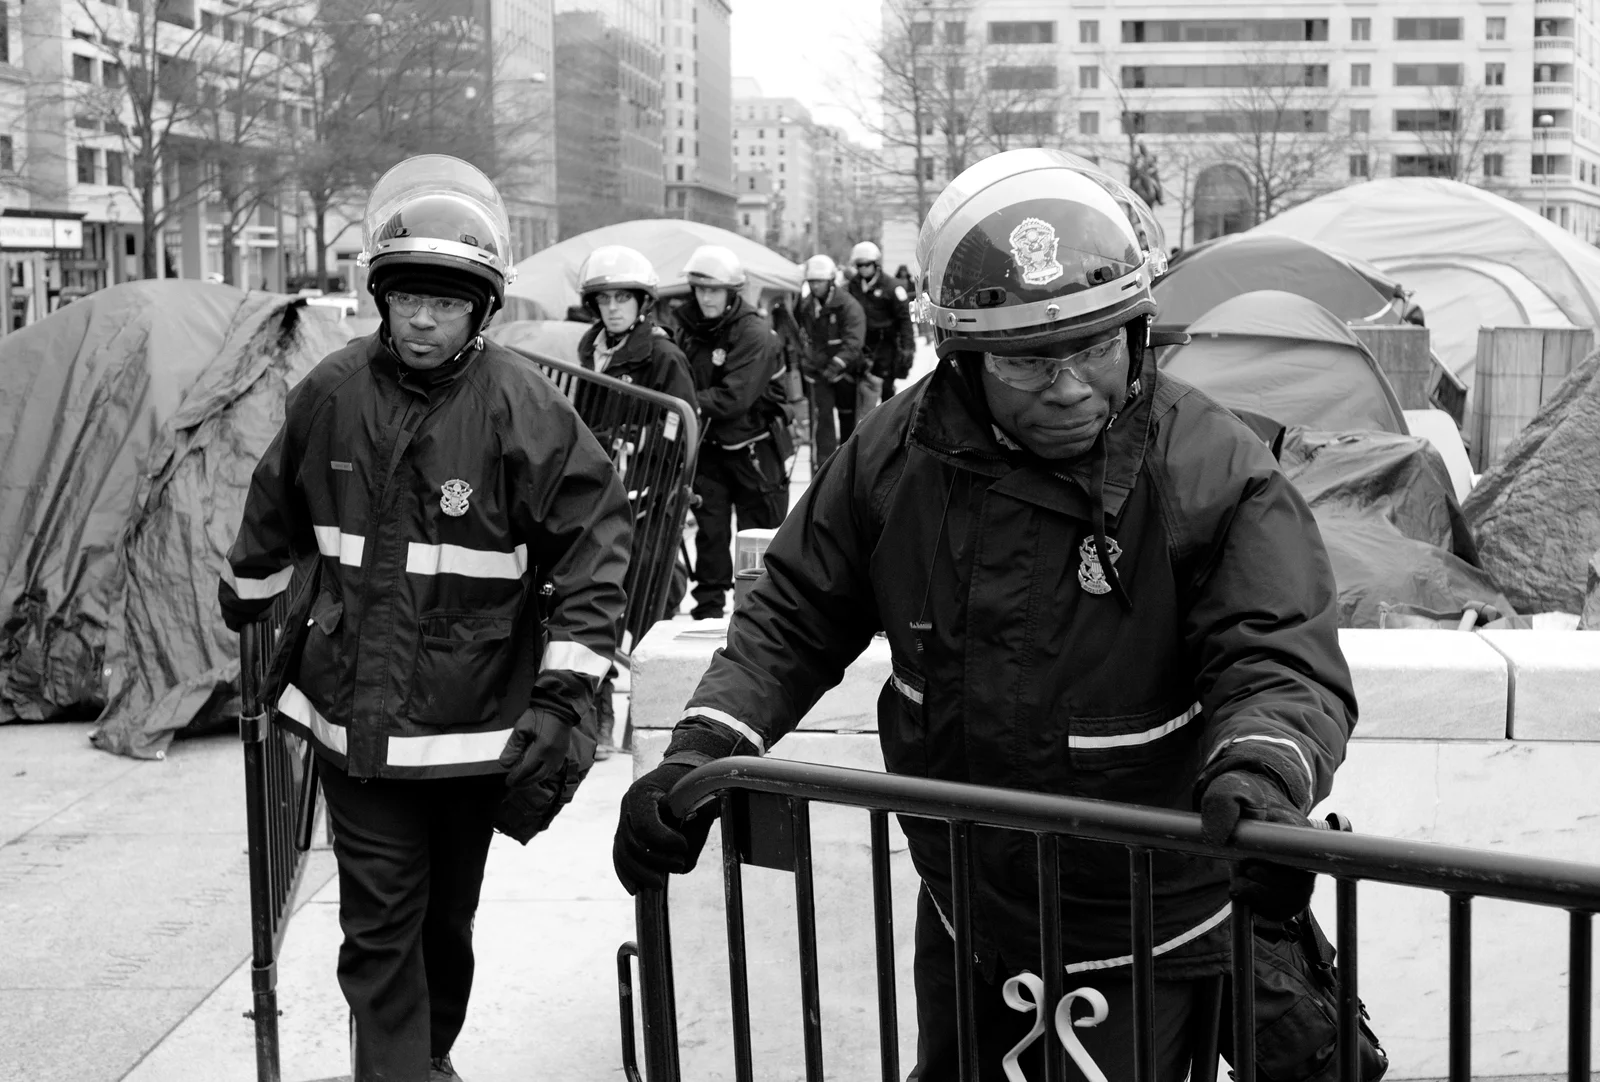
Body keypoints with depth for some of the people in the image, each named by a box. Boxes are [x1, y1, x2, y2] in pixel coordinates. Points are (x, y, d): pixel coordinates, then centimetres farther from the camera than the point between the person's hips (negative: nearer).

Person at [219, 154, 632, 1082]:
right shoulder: (333, 395, -4)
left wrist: (566, 690, -18)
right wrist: (248, 609, 26)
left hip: (475, 722, -1)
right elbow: (275, 514, 14)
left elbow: (595, 537, -13)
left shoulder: (521, 406, -14)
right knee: (381, 926, 0)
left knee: (447, 918, 17)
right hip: (358, 717, 1)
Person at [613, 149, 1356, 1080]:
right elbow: (796, 619, -1)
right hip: (961, 919, 5)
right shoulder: (901, 453, -10)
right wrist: (704, 748, -15)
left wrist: (1255, 777, -47)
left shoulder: (1215, 472, -22)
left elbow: (1284, 665, -25)